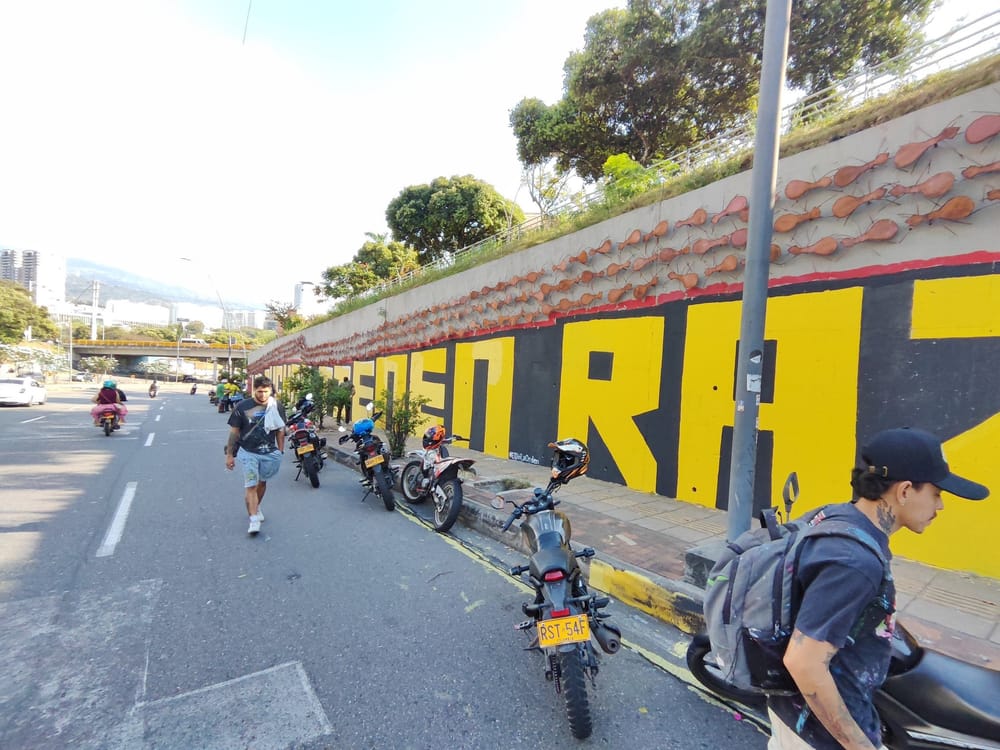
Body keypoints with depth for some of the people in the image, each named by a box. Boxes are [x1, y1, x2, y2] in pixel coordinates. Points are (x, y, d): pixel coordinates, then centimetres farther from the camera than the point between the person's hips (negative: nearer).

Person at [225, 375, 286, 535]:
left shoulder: (277, 407, -1)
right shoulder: (242, 407, -7)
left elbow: (280, 431, 8)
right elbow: (234, 432, -1)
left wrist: (280, 452, 6)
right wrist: (229, 455, -1)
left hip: (269, 452, 3)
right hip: (248, 452, -3)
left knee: (262, 482, 19)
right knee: (250, 486, -7)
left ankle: (256, 507, 42)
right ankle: (254, 519, -4)